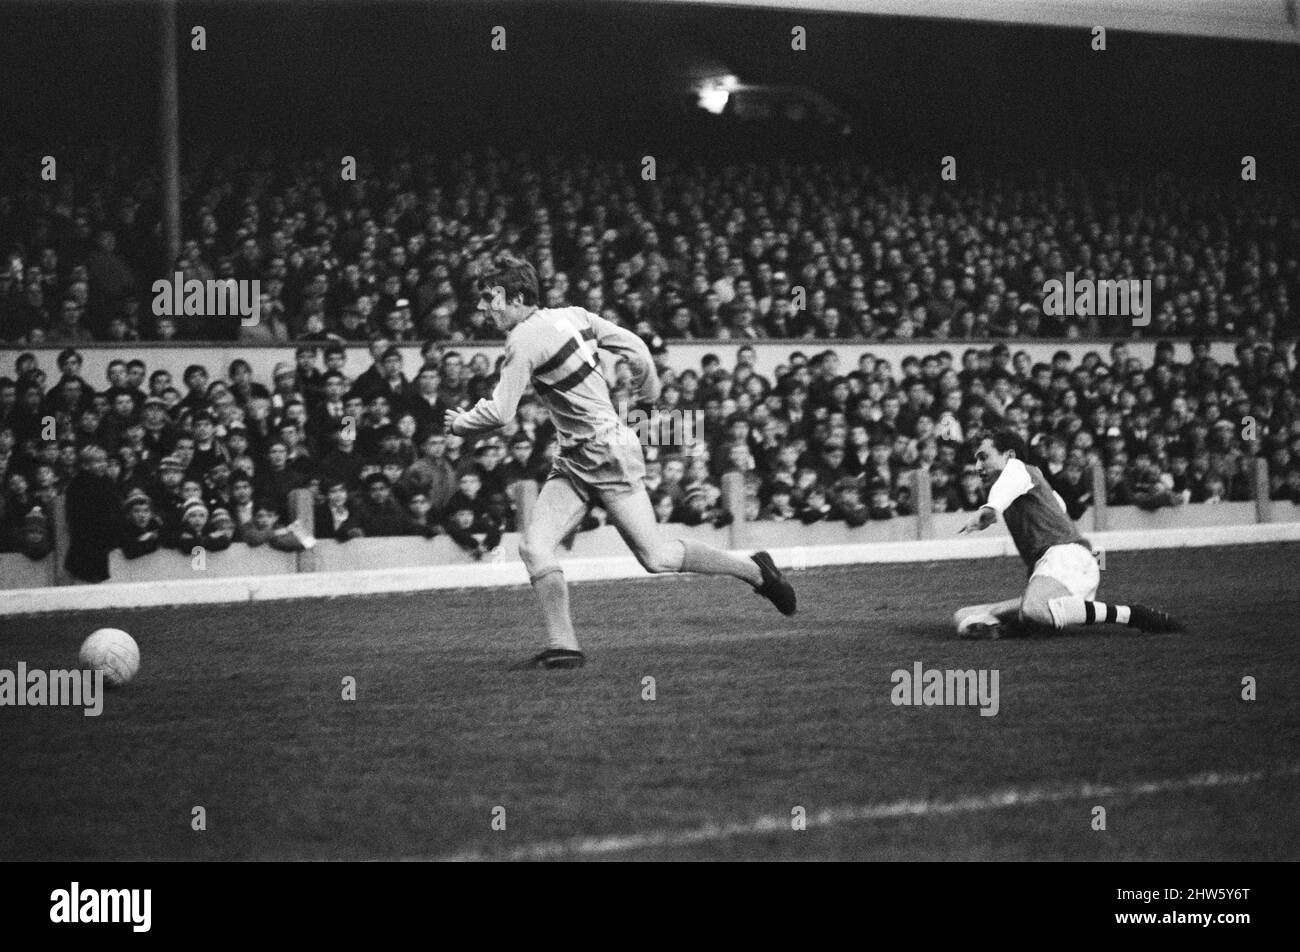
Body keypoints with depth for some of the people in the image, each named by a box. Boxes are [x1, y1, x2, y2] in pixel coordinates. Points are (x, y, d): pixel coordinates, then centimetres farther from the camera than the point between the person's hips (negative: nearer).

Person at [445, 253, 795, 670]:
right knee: (534, 547, -4)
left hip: (608, 456, -9)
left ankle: (755, 570, 15)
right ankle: (563, 647, -5)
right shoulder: (572, 316, 6)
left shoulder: (525, 339, -18)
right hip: (574, 462, 9)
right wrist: (647, 391, 26)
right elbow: (635, 348, 9)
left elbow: (500, 413, -19)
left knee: (656, 557, -2)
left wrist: (460, 423, 0)